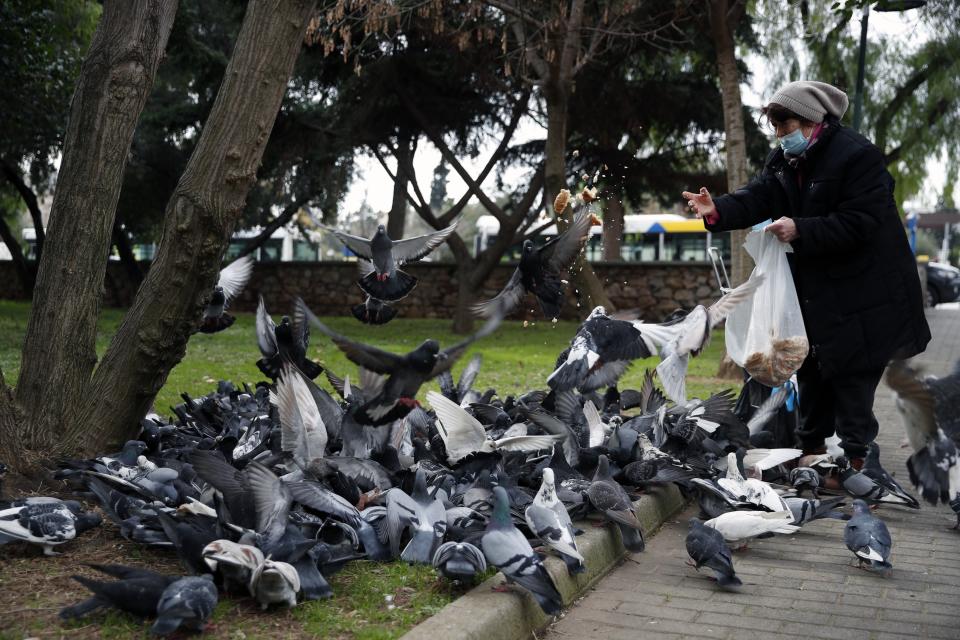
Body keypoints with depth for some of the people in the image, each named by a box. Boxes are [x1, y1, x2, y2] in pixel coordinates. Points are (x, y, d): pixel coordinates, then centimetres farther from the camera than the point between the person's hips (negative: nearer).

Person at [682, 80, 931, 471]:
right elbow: (758, 197, -8)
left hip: (861, 293, -8)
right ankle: (811, 447, 30)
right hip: (812, 289, 8)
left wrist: (801, 230, -29)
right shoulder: (784, 160, 6)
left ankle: (853, 457, 6)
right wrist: (717, 211, -27)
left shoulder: (858, 156, -19)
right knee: (811, 368, 16)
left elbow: (860, 224, -25)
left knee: (851, 373, -4)